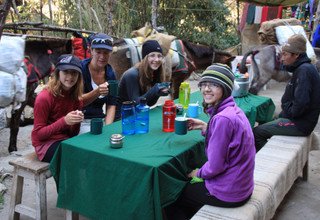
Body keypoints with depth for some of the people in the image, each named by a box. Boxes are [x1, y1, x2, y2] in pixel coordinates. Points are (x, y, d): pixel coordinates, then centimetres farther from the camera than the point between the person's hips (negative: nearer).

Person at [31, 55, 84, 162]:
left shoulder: (75, 97, 4)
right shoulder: (44, 98, -15)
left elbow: (73, 134, 8)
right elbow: (38, 134, -14)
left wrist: (77, 120, -15)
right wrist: (64, 121, -27)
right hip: (45, 143, -6)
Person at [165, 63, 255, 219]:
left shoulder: (223, 119, -28)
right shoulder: (233, 109, 1)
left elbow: (215, 166, -25)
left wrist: (198, 173, -6)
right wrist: (205, 127, 1)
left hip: (227, 194, -8)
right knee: (187, 184, 29)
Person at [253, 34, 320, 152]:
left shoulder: (304, 70, -21)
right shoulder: (302, 68, 12)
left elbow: (301, 104, -28)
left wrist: (288, 111, -11)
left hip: (300, 124, -11)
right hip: (301, 119, 11)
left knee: (256, 132, -13)